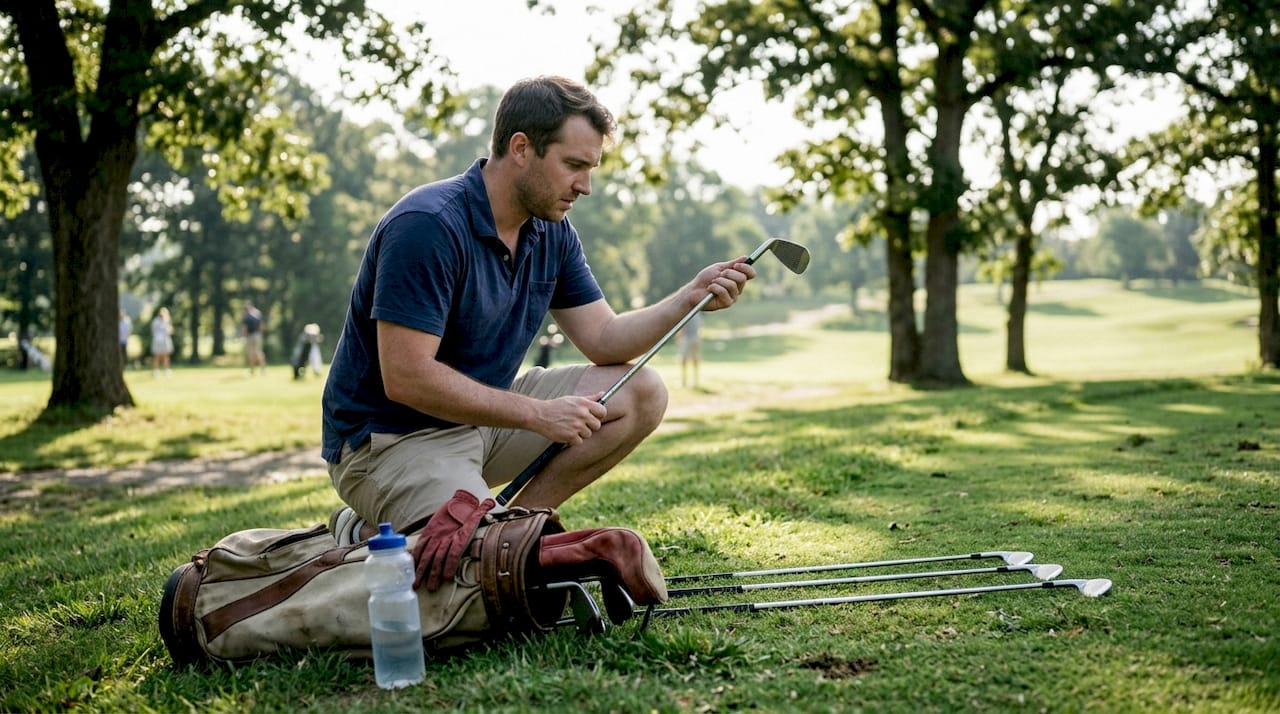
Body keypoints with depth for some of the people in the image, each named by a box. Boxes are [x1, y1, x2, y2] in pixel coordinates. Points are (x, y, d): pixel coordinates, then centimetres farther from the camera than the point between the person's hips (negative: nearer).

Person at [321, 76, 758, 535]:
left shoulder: (553, 232, 4)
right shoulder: (426, 226, -23)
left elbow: (603, 340, 5)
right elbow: (405, 377, -27)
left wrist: (691, 298, -10)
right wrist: (538, 414, -25)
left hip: (483, 413, 9)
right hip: (390, 436, -8)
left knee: (640, 395, -1)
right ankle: (371, 532, 0)